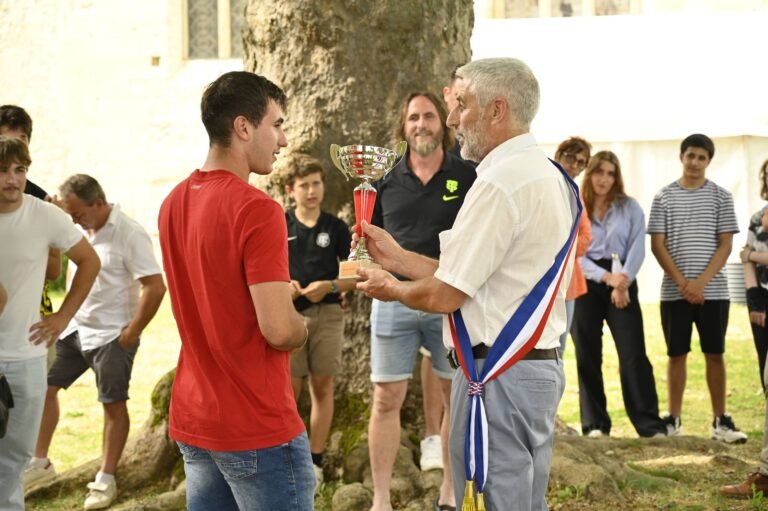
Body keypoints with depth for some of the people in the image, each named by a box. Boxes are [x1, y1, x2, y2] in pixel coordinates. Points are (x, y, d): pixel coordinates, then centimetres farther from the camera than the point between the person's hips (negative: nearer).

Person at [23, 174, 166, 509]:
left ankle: (106, 480, 12)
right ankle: (40, 463, 23)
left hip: (111, 336, -7)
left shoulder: (129, 234, -18)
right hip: (74, 328, 7)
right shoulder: (80, 230, 2)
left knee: (113, 404, 3)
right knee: (44, 387, 9)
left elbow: (155, 287, -21)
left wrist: (131, 332, -18)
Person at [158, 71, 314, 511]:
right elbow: (280, 330, -23)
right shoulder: (257, 210, -18)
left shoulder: (174, 203, 8)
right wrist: (303, 328, -3)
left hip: (192, 423, 8)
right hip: (258, 431, -8)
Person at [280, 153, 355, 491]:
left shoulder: (336, 228, 4)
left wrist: (330, 286, -12)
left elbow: (354, 275, 5)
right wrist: (283, 285, -12)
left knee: (322, 388, 4)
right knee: (289, 390, -1)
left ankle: (315, 463, 13)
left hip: (327, 314, 1)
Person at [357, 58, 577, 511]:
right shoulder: (550, 177, 12)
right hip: (541, 367, 10)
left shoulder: (500, 184, -18)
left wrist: (394, 289, 4)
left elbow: (444, 295, -16)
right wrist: (400, 258, 16)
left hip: (498, 376, -10)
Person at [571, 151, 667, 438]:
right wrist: (606, 277, -14)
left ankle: (650, 423, -8)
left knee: (634, 354, -8)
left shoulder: (630, 207, 7)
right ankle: (595, 423, 9)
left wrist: (622, 282, -13)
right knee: (587, 356, 2)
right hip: (586, 285, 1)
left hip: (622, 285, -1)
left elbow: (637, 248, 0)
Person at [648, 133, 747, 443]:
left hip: (713, 290, 0)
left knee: (714, 354, 3)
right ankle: (673, 420, 13)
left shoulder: (721, 197, 4)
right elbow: (657, 245, 0)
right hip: (674, 291, 0)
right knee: (677, 354, 5)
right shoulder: (664, 197, 4)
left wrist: (700, 282, -12)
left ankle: (721, 422, 8)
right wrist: (682, 282, -10)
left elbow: (725, 245, 0)